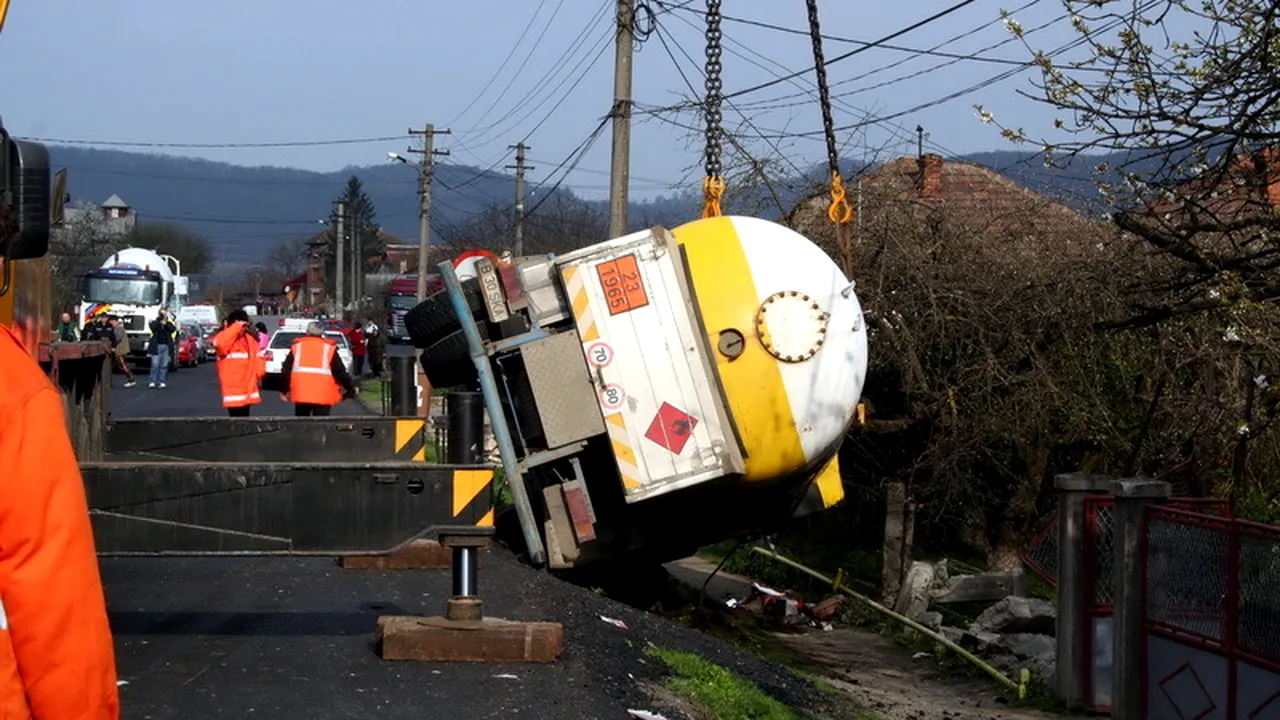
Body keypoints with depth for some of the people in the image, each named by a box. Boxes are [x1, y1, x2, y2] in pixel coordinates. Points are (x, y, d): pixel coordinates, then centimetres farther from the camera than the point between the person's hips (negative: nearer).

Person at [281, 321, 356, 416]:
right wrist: (351, 389, 13)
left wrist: (285, 391, 21)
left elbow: (286, 371, 10)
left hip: (301, 394, 2)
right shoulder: (329, 349, 3)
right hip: (323, 396, -2)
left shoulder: (296, 347, 9)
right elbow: (340, 372, 2)